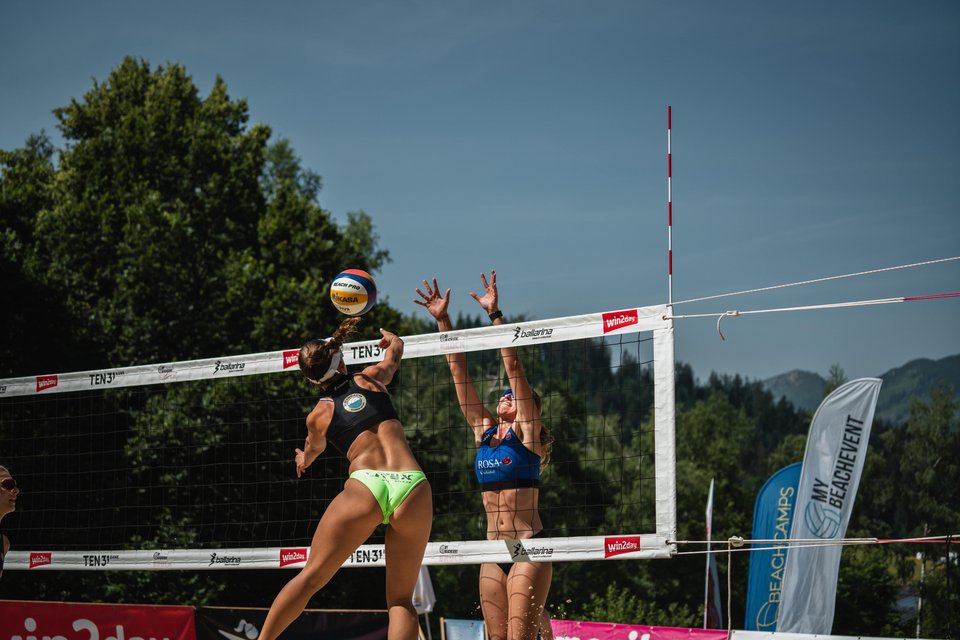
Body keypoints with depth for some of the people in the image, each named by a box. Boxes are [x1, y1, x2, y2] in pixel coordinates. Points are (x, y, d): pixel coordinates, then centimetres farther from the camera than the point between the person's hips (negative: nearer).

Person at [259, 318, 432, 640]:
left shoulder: (318, 414, 17)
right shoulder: (370, 378, 19)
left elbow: (314, 448, 42)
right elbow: (395, 350, 43)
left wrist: (304, 460, 66)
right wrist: (389, 336, 67)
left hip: (365, 485, -1)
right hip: (413, 484, 1)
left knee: (310, 576, 10)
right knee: (401, 600, 7)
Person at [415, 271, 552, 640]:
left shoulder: (526, 432, 0)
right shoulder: (484, 431, 13)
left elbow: (513, 367, -9)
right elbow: (459, 370, 11)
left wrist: (495, 315, -14)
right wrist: (442, 320, 8)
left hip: (528, 549, -6)